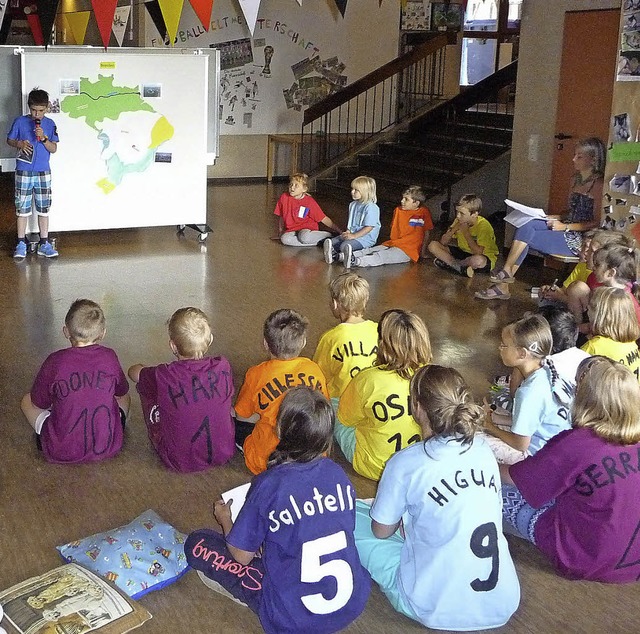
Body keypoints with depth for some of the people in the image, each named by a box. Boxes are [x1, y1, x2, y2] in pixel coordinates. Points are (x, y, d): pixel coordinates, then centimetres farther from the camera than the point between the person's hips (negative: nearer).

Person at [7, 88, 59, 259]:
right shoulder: (20, 121, -2)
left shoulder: (50, 124, 1)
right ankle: (21, 243, 10)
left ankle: (44, 244, 14)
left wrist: (43, 138, -18)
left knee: (43, 209, 6)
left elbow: (53, 149, 0)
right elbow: (9, 140, 8)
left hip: (43, 172, 2)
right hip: (23, 172, -1)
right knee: (22, 208, 2)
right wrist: (19, 144, -12)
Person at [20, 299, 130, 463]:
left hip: (62, 453, -2)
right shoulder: (110, 357, -7)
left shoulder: (55, 362, -13)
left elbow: (39, 404, 1)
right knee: (125, 398, 29)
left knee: (27, 401, 20)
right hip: (108, 449, 2)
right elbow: (121, 392, 13)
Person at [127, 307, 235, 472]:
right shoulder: (223, 367, -15)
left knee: (146, 389, 10)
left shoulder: (163, 377, -21)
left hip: (179, 462, -3)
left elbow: (133, 371, 2)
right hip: (223, 454, 3)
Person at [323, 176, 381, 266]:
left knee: (344, 245, -33)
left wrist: (354, 236, -20)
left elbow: (369, 227, -18)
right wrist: (347, 232, 1)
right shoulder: (353, 205, 14)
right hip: (353, 235, 8)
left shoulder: (371, 207, -14)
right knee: (330, 242, -11)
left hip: (365, 238, -8)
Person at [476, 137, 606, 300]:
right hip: (566, 231, 8)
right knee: (526, 224, -16)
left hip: (579, 239, -8)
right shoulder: (576, 179, 17)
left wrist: (565, 227, -15)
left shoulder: (598, 184, -11)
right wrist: (556, 218, 7)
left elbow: (596, 222, -13)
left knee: (525, 236, -19)